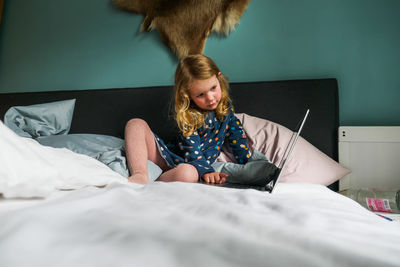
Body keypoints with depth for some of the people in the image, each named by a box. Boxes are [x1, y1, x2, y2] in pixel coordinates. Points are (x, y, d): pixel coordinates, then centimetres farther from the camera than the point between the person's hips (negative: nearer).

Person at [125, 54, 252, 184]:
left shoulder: (224, 105, 1)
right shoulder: (188, 116, -11)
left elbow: (236, 132, 15)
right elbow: (192, 152, -15)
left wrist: (248, 163, 15)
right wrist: (206, 170, -31)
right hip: (169, 157, 0)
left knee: (187, 173, -42)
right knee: (136, 124, -21)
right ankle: (140, 178, -38)